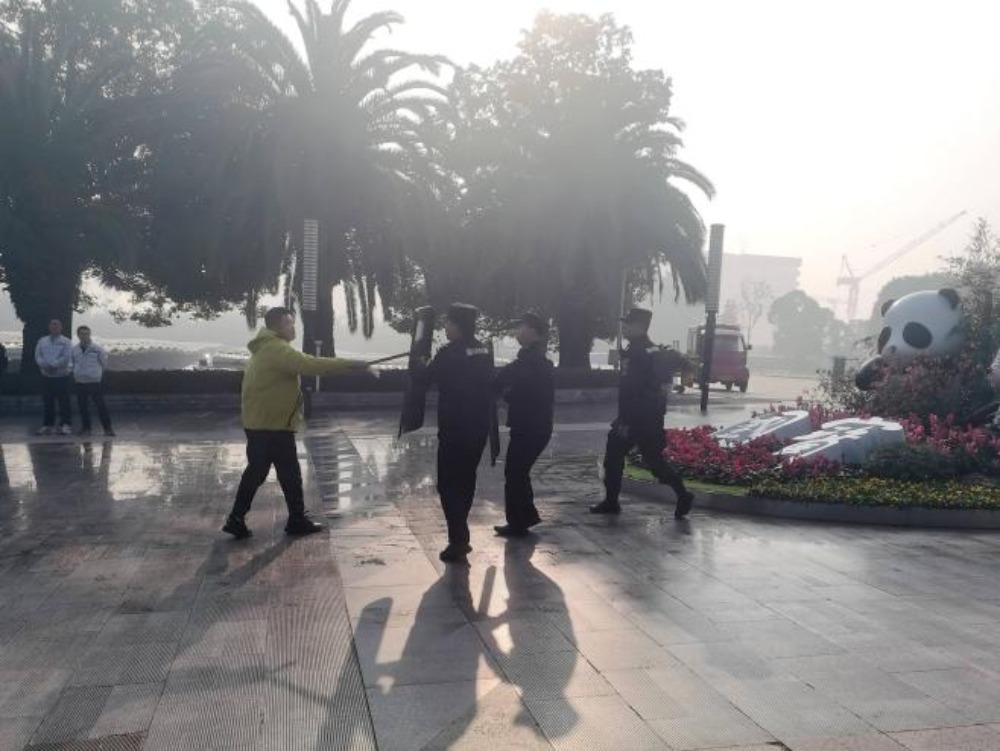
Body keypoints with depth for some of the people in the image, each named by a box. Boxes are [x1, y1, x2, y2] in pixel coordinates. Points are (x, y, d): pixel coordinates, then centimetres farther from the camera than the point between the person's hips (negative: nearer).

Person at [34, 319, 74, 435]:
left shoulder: (66, 342, -1)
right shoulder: (42, 341, 11)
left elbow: (66, 358, -12)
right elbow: (38, 356, 2)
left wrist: (53, 365, -18)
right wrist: (46, 366, -16)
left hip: (62, 376, -4)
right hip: (46, 376, 4)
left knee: (64, 402, -5)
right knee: (47, 402, 7)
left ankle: (66, 425, -2)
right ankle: (48, 425, 15)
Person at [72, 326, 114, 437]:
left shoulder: (97, 348, -6)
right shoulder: (74, 350, 6)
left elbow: (104, 363, 4)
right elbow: (73, 364, 20)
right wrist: (76, 374, 15)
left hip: (95, 382, -4)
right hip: (80, 383, 4)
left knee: (101, 405, -5)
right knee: (82, 406, 8)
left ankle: (107, 428, 1)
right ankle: (86, 427, 18)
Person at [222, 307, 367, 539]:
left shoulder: (266, 349, 17)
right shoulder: (277, 349, -18)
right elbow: (309, 364, -28)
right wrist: (349, 364, -27)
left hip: (259, 423, 10)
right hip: (274, 426, -10)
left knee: (256, 471, 15)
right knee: (290, 473, 2)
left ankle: (236, 520, 17)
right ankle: (297, 520, 13)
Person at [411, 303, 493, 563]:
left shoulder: (450, 353, -15)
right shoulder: (483, 352, 7)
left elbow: (423, 378, -5)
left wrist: (417, 363, 15)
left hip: (455, 431, -7)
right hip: (478, 429, 7)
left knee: (448, 485, 1)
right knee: (465, 481, 18)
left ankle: (458, 543, -3)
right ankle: (460, 537, 27)